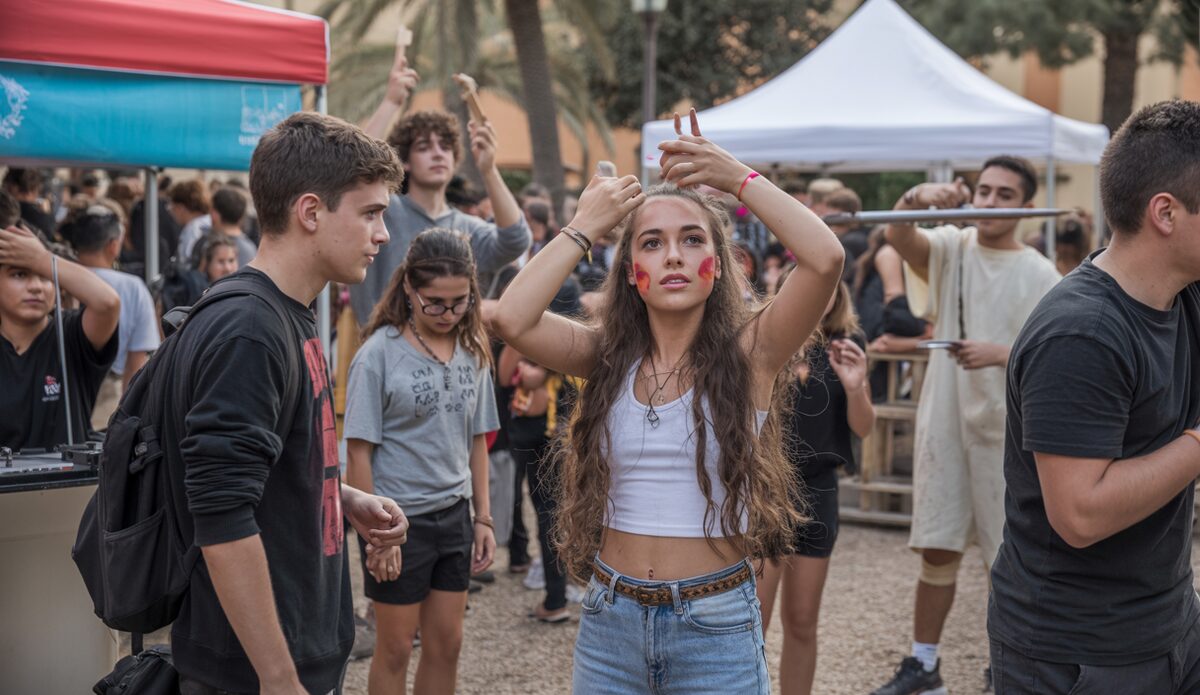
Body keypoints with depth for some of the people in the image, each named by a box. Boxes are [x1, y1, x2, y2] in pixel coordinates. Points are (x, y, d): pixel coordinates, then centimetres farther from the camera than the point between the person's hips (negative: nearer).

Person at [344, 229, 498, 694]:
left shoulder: (473, 351, 2)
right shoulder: (380, 353, -12)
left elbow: (476, 441, 10)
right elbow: (359, 451, -11)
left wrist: (483, 518, 8)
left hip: (454, 515, 5)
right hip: (400, 518, -5)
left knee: (446, 645, 12)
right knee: (395, 650, 7)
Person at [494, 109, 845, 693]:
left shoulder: (748, 353, -7)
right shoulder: (606, 355, 1)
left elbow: (825, 258, -22)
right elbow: (511, 318, -16)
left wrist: (739, 178, -13)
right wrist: (584, 227, -6)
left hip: (716, 623, -2)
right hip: (611, 618, 3)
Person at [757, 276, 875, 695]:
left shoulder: (846, 345, 2)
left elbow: (863, 428, 7)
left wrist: (855, 387, -13)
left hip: (818, 491, 4)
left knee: (802, 623, 13)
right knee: (752, 624, -4)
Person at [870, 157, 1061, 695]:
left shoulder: (1040, 275, -3)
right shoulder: (952, 247, 2)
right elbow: (897, 237, -19)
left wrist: (1000, 354, -25)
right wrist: (917, 197, -40)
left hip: (1007, 428, -2)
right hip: (944, 422, 2)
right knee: (937, 550, 8)